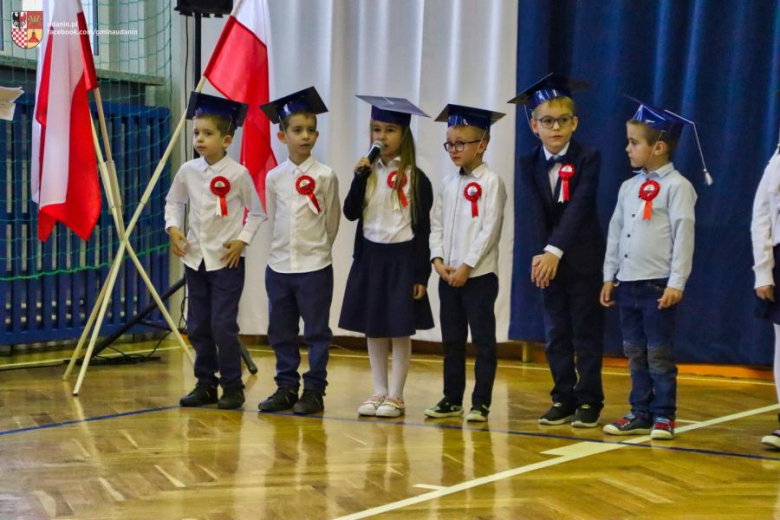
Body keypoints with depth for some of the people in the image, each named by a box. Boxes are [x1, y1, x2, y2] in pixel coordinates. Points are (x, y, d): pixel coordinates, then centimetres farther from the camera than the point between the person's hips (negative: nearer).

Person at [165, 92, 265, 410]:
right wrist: (173, 228, -1)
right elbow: (173, 202, 15)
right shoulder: (188, 171, 1)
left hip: (227, 260, -5)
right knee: (198, 326, 9)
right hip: (195, 258, 5)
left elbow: (256, 212, -1)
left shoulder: (238, 174, -10)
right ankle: (205, 384, 20)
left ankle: (232, 387, 5)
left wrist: (242, 240, -11)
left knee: (223, 325, -7)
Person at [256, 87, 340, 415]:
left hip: (315, 267, -4)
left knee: (316, 332, 2)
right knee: (281, 333, 10)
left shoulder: (325, 176, -6)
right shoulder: (274, 178, 3)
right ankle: (287, 388, 20)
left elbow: (332, 221, 3)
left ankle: (314, 391, 9)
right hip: (279, 265, 4)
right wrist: (285, 249, 14)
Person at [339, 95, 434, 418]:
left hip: (402, 258, -4)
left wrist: (421, 274, -9)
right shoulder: (367, 172, 6)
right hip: (369, 257, 4)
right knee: (372, 329, 9)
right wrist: (360, 177, -14)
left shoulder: (415, 178, -6)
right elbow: (350, 213, -3)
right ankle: (379, 392, 18)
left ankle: (396, 396, 9)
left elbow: (423, 229, -6)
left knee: (400, 330, 2)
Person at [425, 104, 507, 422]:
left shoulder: (491, 182, -7)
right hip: (448, 274, 6)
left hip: (479, 274, -6)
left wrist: (467, 266, -16)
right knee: (451, 341, 12)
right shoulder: (448, 183, 11)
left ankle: (481, 403, 5)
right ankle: (452, 400, 20)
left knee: (483, 341, 0)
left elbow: (490, 229, -13)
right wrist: (438, 260, -4)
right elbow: (436, 224, 11)